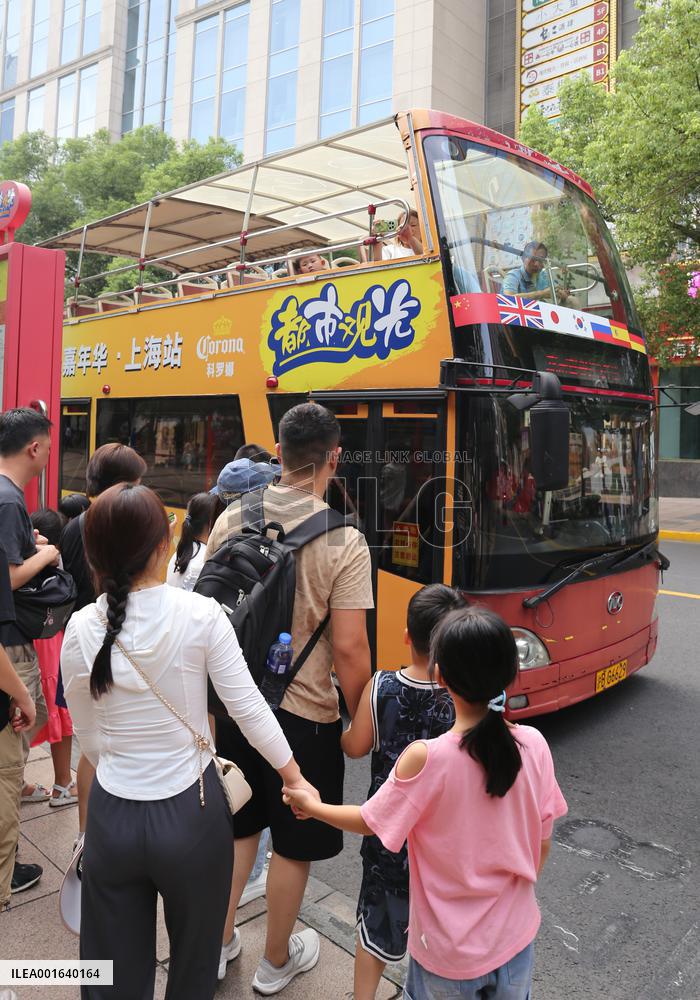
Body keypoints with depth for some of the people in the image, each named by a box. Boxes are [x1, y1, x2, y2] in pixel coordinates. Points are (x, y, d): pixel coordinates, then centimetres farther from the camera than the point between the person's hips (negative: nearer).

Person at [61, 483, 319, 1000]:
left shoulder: (81, 629, -9)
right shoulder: (200, 614, -17)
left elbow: (89, 737, 1)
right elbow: (247, 707, -12)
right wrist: (295, 777, 1)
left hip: (112, 816, 2)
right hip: (190, 812, -2)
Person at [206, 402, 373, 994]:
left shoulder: (232, 519, -6)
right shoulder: (344, 541, -20)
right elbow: (348, 647, -20)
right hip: (305, 712, -4)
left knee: (238, 827, 25)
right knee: (293, 846, 17)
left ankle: (219, 945, 41)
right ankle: (276, 963, 37)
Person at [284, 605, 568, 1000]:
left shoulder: (425, 758, -27)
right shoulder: (534, 745, -17)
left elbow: (368, 822, -11)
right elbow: (542, 842, -4)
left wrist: (311, 806, 7)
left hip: (448, 951, -2)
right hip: (516, 938, 3)